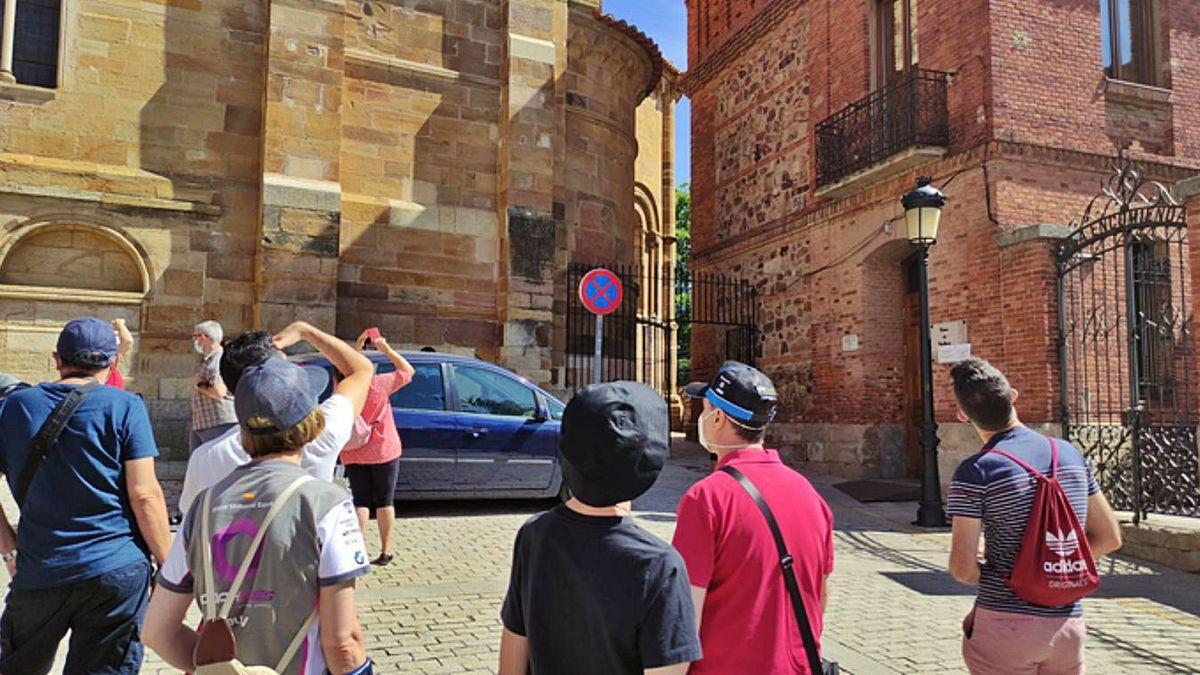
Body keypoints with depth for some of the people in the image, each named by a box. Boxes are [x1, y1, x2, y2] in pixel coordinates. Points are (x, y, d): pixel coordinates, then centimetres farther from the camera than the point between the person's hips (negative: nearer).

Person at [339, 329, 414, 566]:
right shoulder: (378, 385, -18)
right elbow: (407, 370, -4)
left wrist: (358, 347, 9)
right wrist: (386, 348, -2)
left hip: (354, 456, 2)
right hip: (385, 453, -1)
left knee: (360, 502, 10)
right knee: (385, 502, 8)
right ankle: (386, 551, 11)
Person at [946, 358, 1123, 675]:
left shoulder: (975, 472, -14)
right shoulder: (1070, 453, 3)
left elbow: (963, 568, -14)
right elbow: (1109, 537, 11)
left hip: (1005, 627, -5)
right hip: (1068, 625, 5)